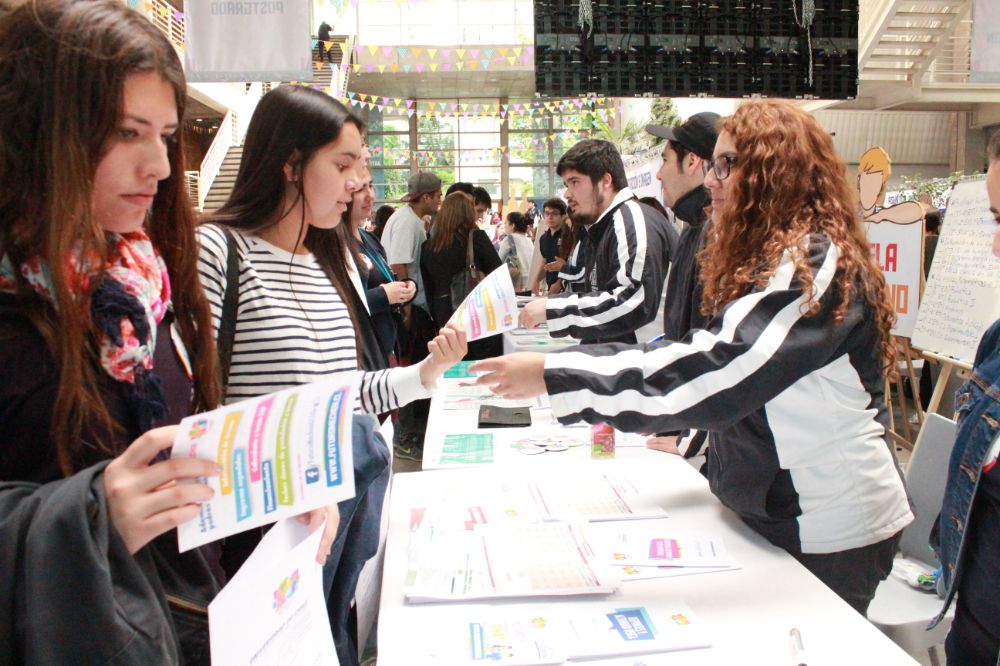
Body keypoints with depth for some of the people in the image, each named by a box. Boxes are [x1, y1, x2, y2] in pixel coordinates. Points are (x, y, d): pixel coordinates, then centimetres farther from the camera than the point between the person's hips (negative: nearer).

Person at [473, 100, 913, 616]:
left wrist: (552, 375, -35)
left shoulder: (816, 264, -22)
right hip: (773, 510, 8)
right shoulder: (769, 258, 8)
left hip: (829, 532, -8)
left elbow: (720, 367, -34)